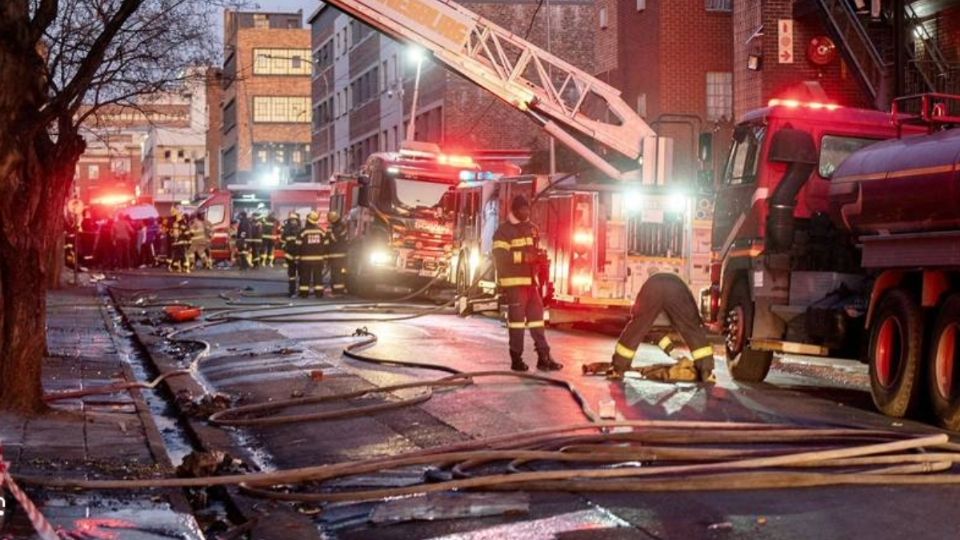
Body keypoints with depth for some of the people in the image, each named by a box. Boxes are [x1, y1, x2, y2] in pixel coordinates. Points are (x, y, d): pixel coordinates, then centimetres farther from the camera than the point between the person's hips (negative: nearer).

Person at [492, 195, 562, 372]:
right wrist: (522, 256, -26)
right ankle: (516, 359, 1)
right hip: (514, 282, -7)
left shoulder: (531, 228, 15)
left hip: (531, 280, 7)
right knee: (517, 318, -5)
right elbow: (500, 255, -19)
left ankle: (543, 357, 8)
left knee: (537, 316, 6)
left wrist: (539, 255, 10)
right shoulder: (504, 230, -8)